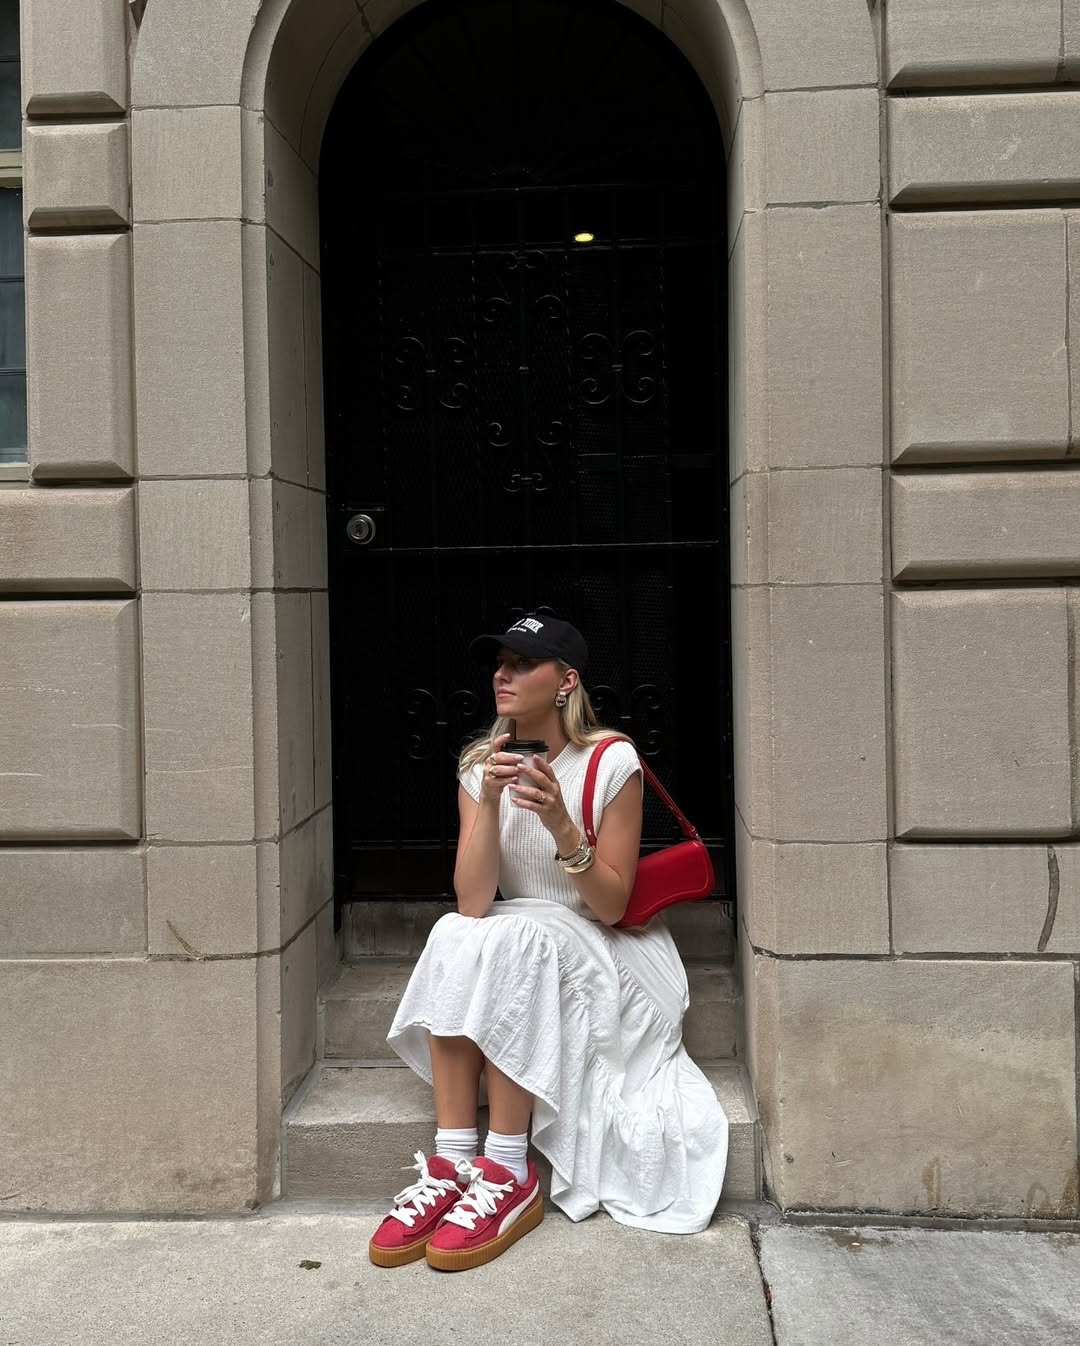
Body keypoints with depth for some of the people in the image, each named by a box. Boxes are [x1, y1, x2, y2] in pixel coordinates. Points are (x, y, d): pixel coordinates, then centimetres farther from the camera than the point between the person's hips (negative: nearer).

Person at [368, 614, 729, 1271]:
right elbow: (473, 904, -15)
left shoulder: (612, 762, -14)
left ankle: (508, 1175, -26)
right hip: (521, 953, 4)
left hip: (607, 958, -3)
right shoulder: (481, 766, -3)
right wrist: (489, 801, -27)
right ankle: (451, 1164, -25)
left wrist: (561, 824, -29)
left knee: (510, 944, -32)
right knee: (453, 938, -28)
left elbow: (612, 907, -15)